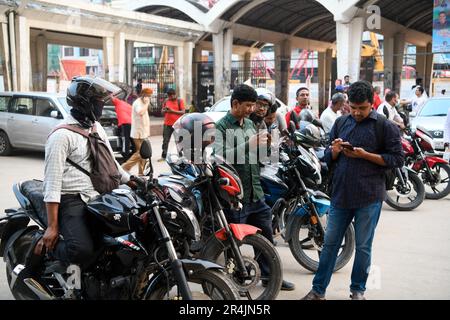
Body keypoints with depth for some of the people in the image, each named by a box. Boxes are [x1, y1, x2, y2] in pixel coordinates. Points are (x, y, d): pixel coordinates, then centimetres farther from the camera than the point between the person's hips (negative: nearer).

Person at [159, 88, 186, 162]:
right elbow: (162, 111, 15)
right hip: (167, 124, 4)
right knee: (165, 140, 2)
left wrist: (173, 111, -21)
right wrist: (165, 110, -9)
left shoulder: (180, 101, -4)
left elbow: (183, 112, -11)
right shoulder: (166, 101, 9)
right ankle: (163, 156, 6)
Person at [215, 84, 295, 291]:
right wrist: (249, 144, -29)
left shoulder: (250, 124, 14)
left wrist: (264, 145, -1)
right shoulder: (221, 127, -9)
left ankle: (269, 275, 30)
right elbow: (220, 157, -26)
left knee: (266, 237, 16)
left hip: (255, 194, 7)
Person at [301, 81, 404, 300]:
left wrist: (365, 155, -16)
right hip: (340, 194, 4)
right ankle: (318, 290, 17)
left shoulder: (385, 126, -2)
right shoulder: (341, 123, 11)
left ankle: (358, 290, 25)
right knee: (330, 243, 8)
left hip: (369, 197, -4)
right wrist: (334, 151, -7)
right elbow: (328, 159, 16)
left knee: (363, 246, 8)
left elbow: (397, 159, -6)